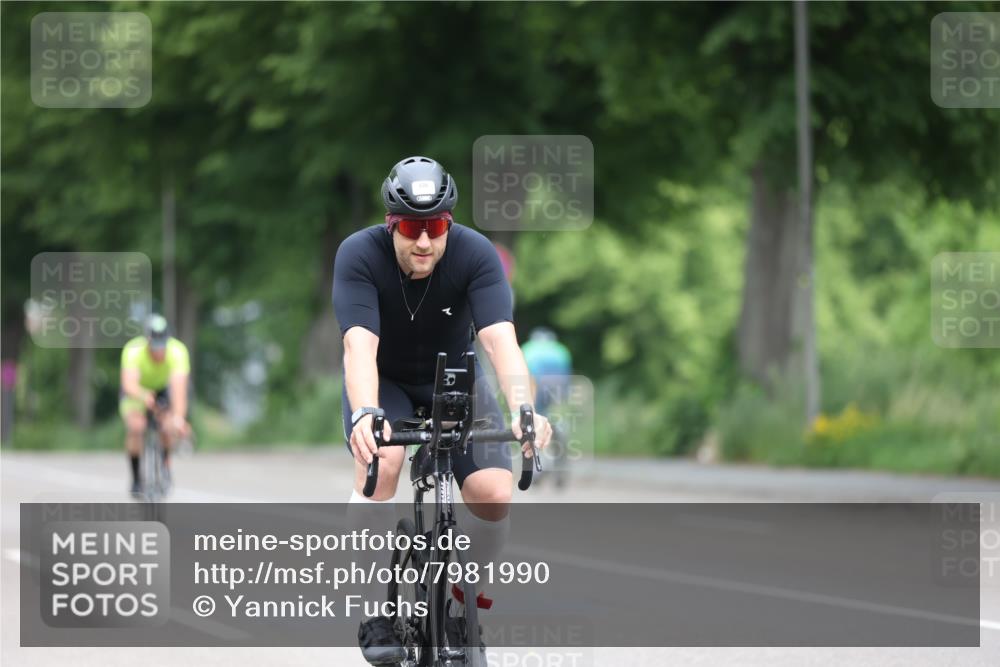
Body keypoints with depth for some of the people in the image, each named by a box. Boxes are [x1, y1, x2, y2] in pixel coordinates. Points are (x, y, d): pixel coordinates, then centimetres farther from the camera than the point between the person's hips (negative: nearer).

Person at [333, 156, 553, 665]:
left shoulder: (475, 254, -25)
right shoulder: (359, 255, -27)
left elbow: (500, 339, -36)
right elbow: (359, 345, -38)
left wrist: (523, 409, -53)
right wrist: (365, 414, -57)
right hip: (383, 383, -1)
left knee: (494, 494, -20)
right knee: (382, 459, -33)